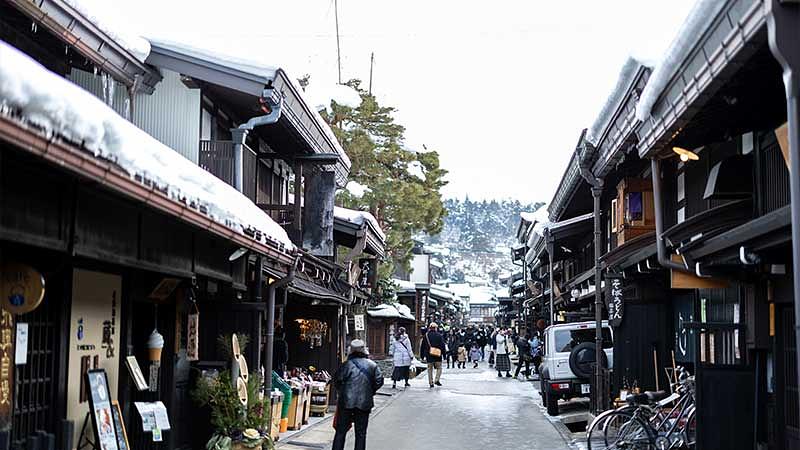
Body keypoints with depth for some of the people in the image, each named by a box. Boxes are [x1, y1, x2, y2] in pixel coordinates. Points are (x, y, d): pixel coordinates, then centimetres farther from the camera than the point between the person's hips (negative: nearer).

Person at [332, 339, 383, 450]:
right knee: (361, 433, 9)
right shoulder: (372, 365, 0)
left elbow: (337, 380, -8)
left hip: (346, 402, -2)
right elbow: (379, 381, 1)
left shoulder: (347, 365, -8)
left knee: (341, 431, 8)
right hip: (364, 403, 2)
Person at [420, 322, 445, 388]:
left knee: (430, 369, 9)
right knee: (439, 368, 9)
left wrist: (422, 355, 17)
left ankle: (431, 383, 8)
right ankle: (437, 380, -9)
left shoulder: (426, 336, 6)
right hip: (437, 355, -2)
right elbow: (442, 345, -4)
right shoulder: (439, 335, -2)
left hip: (429, 355, 2)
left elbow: (422, 346, 10)